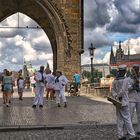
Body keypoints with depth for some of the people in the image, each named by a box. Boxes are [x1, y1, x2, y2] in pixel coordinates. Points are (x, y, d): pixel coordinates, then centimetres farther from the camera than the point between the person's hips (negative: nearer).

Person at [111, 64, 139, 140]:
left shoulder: (115, 80, 9)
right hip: (124, 102, -7)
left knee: (119, 119, 10)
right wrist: (118, 97, -8)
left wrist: (115, 97, -10)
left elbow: (112, 90, 2)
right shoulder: (125, 79, -13)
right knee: (127, 119, -3)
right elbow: (123, 90, -19)